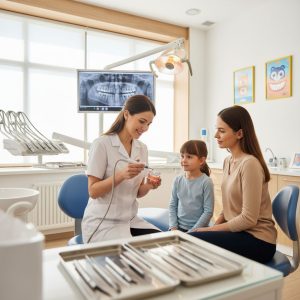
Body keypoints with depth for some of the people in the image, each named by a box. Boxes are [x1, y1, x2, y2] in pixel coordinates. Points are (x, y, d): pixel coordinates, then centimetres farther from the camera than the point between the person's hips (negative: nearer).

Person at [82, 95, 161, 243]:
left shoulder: (142, 148, 6)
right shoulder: (102, 144, -12)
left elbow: (137, 192, 10)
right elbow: (93, 191, -13)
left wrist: (149, 186, -12)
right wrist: (121, 175, -28)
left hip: (130, 220, 6)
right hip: (102, 223, -5)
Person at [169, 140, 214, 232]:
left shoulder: (206, 182, -10)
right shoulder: (178, 180, 2)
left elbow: (208, 211, -11)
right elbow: (172, 206, 6)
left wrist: (193, 231, -13)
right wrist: (173, 227, -4)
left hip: (198, 229, -4)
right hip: (179, 227, 4)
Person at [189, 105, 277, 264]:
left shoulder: (249, 163, -20)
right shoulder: (228, 161, 6)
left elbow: (248, 219, -19)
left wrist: (210, 229, -12)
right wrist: (213, 227, -2)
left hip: (257, 240, -7)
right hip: (236, 231, 7)